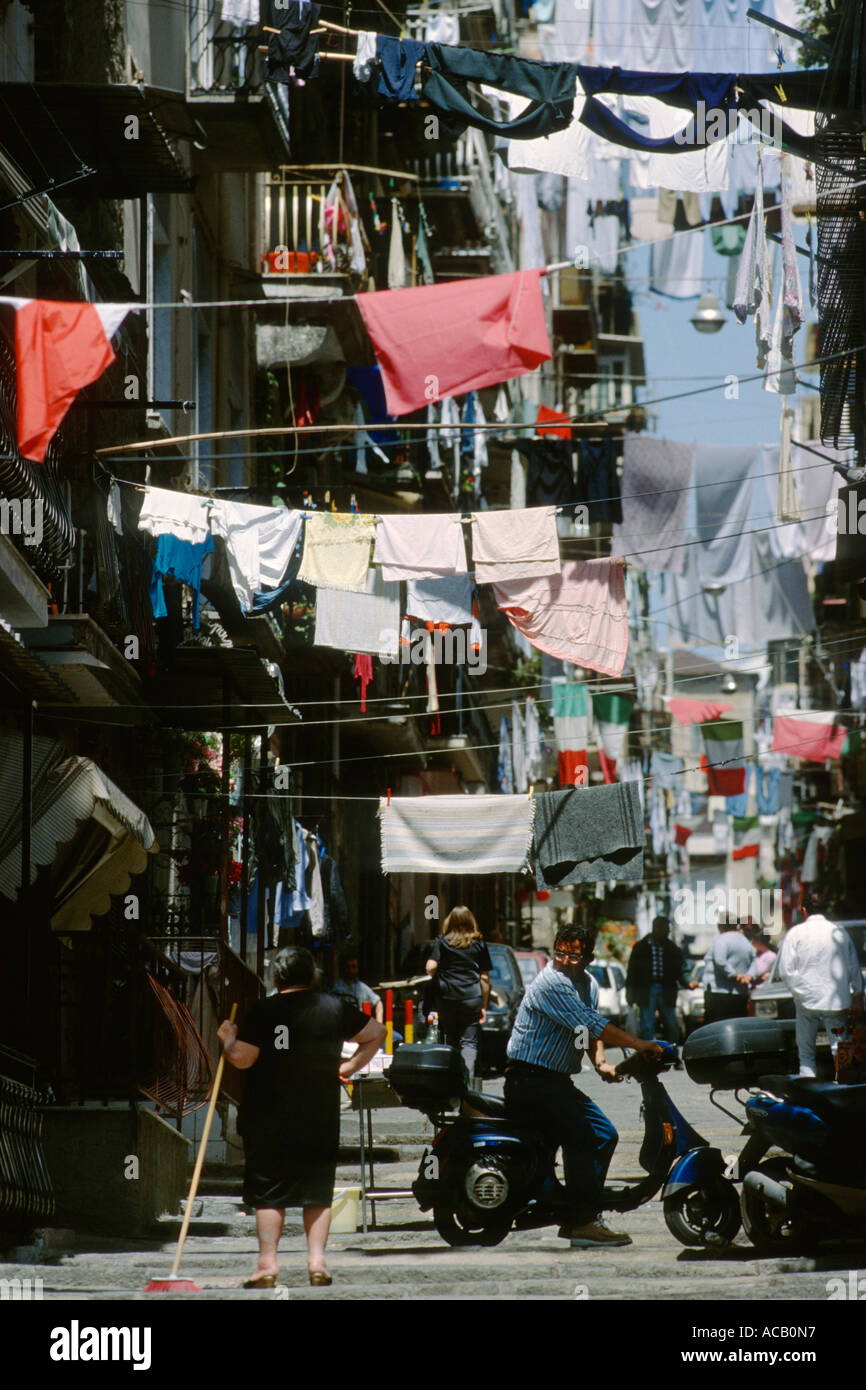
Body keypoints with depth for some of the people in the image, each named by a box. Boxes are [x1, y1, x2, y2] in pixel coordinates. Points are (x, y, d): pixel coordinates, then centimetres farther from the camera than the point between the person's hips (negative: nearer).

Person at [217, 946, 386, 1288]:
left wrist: (227, 1039, 8)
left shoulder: (263, 1011, -8)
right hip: (322, 1118, 3)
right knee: (318, 1192, 9)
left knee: (268, 1192, 3)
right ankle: (317, 1260, 2)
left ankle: (268, 1263, 0)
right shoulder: (335, 1009, 4)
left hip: (269, 1120, -3)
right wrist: (351, 1066, 21)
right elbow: (377, 1033, 15)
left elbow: (242, 1058, -11)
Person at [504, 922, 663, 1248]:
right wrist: (637, 1044, -26)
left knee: (605, 1135, 6)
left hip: (557, 1080, 10)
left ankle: (580, 1219, 9)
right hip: (530, 1080, -10)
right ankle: (583, 1221, -27)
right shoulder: (550, 982, -17)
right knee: (579, 1135, -25)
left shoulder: (588, 984, 14)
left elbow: (592, 1028, 23)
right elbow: (591, 1024, -25)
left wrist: (600, 1063, 3)